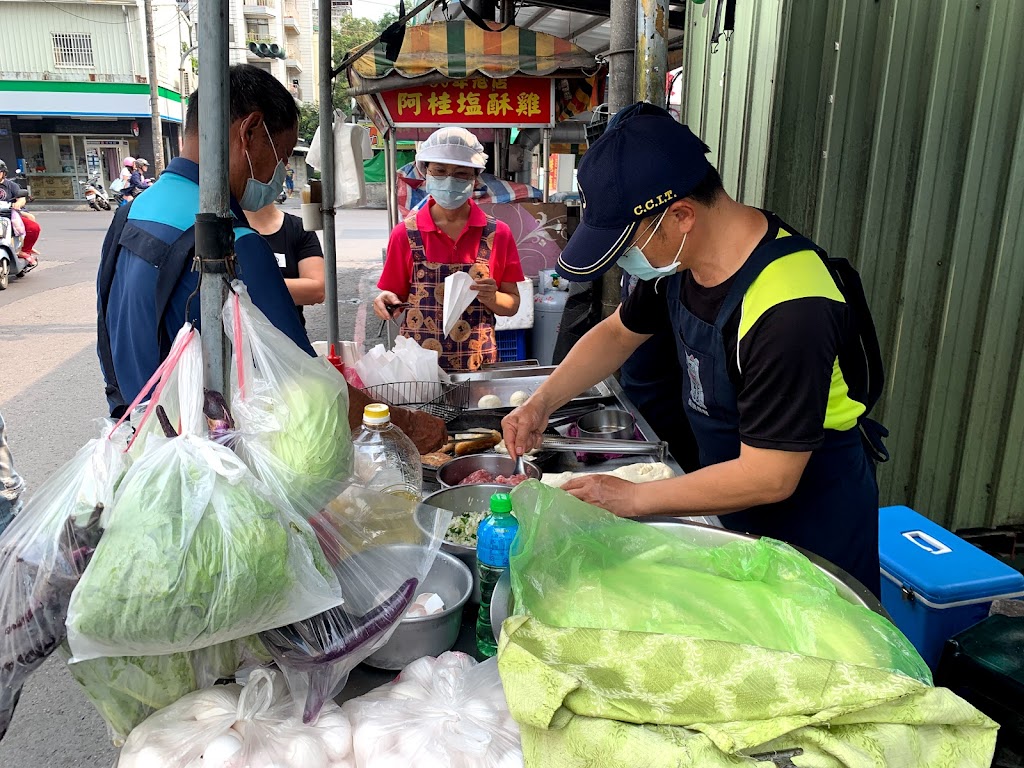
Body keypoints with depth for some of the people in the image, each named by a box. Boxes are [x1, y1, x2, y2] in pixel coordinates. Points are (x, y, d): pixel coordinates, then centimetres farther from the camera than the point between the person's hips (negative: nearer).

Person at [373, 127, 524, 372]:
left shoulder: (497, 234, 0)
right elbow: (397, 299, 6)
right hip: (417, 363, 0)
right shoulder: (405, 234, -1)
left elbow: (512, 304, 4)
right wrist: (386, 301, -15)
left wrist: (491, 298, -15)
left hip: (479, 364, 1)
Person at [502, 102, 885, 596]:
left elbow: (769, 477, -30)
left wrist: (632, 499, -22)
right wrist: (542, 402, -5)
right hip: (734, 517, 7)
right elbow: (618, 332, 8)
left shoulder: (789, 312, -35)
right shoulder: (682, 257, -9)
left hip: (814, 529, -7)